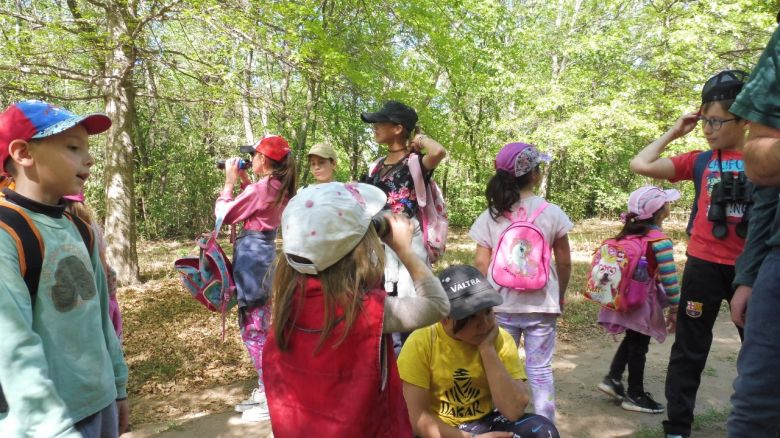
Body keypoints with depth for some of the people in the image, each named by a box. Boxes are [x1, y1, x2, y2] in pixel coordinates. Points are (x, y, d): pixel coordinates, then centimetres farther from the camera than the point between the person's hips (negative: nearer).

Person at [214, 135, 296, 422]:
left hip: (251, 254, -9)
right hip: (263, 251, 10)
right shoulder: (279, 188, 8)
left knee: (252, 327, -2)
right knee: (259, 325, 16)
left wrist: (230, 181, -2)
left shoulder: (260, 188, -19)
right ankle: (266, 389, 26)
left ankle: (270, 397, 6)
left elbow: (223, 214, -12)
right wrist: (244, 181, 13)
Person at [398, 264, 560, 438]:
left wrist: (487, 349, -24)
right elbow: (417, 417, -17)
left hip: (485, 422, 4)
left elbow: (514, 411, -20)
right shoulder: (421, 343, -19)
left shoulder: (501, 340, -10)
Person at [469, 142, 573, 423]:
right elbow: (564, 263, 2)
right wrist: (560, 295, 17)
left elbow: (481, 263, -4)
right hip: (541, 304, -1)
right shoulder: (552, 213, -4)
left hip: (501, 305, 1)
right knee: (540, 369, 9)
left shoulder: (490, 215, -2)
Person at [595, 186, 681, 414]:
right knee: (639, 347, 8)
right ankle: (635, 395, 21)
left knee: (631, 339, 25)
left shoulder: (627, 234, 3)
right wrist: (675, 309, -10)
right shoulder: (660, 241, -18)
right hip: (642, 301, -7)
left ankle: (613, 378, 24)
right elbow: (669, 278, -19)